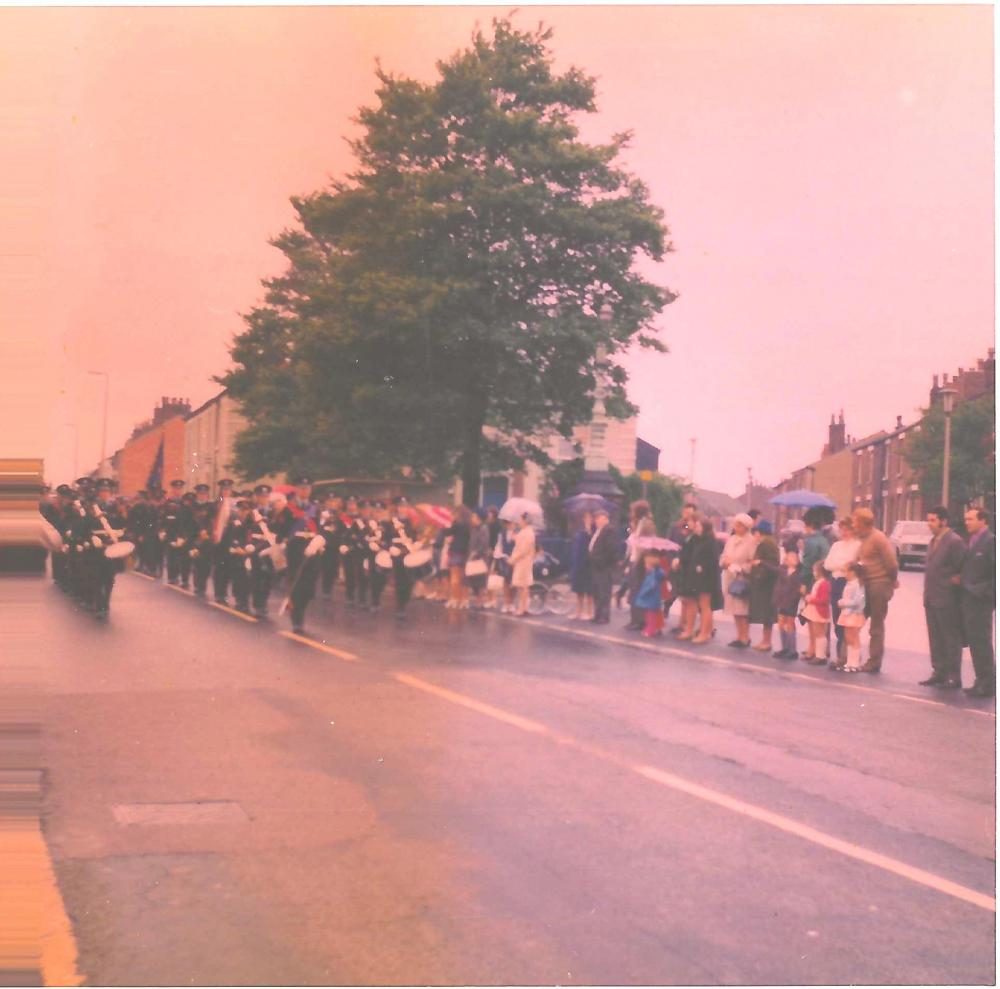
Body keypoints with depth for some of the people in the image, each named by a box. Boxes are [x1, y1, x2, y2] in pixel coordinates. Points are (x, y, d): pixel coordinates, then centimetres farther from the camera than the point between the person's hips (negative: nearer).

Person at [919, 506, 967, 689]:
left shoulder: (954, 541, -13)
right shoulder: (934, 541, 14)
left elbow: (961, 570, -15)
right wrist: (927, 594, 11)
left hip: (947, 600, -8)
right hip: (931, 598, 8)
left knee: (951, 639, 0)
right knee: (935, 639, 13)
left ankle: (954, 677, 6)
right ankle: (939, 673, 21)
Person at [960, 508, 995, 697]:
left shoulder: (990, 541, -11)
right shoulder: (971, 541, 14)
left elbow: (995, 571, -15)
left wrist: (988, 593, -16)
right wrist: (962, 583, 7)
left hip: (980, 600, -8)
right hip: (968, 599, 8)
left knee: (982, 642, -4)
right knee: (974, 642, 12)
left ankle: (987, 684, 2)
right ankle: (983, 681, 19)